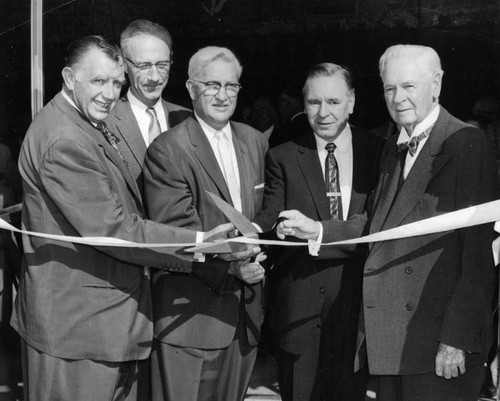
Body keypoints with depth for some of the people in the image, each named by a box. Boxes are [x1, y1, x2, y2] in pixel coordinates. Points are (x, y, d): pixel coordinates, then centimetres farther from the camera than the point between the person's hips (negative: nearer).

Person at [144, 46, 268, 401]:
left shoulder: (255, 142, 11)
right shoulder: (167, 150, -11)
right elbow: (177, 228, -16)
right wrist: (229, 264, -25)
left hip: (246, 304, 6)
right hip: (190, 312, -6)